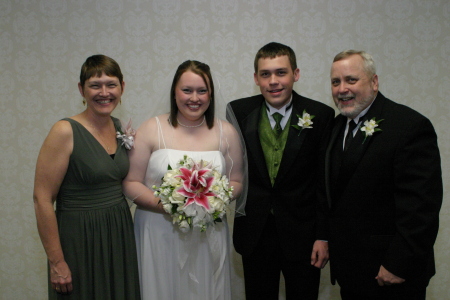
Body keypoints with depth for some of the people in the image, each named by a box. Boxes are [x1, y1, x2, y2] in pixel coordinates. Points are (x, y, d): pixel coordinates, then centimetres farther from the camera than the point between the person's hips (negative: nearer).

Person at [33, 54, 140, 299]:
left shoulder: (120, 128, 5)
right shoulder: (65, 131, -14)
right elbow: (42, 199, -15)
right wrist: (56, 262, -14)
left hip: (120, 236, 6)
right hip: (80, 240, -6)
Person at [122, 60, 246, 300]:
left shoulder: (226, 132, 3)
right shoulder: (151, 129, -3)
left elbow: (236, 181, 8)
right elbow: (131, 183, -3)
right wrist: (162, 204, -19)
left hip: (209, 235, 2)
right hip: (159, 233, -1)